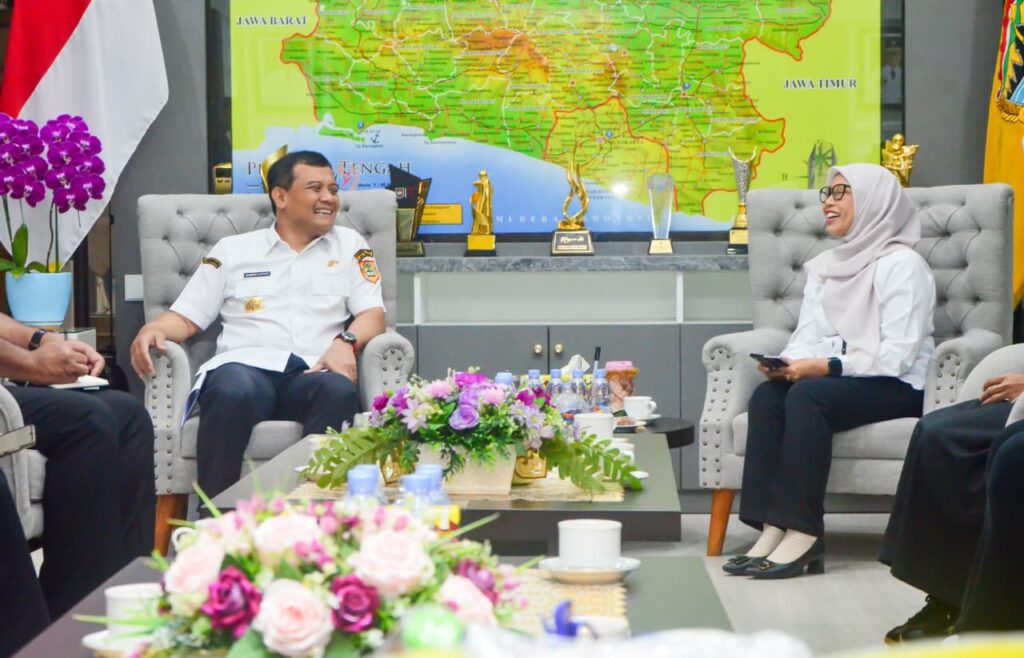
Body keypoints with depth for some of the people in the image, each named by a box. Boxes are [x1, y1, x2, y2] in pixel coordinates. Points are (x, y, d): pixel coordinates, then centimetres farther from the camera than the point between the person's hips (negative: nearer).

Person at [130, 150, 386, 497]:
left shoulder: (349, 245, 23)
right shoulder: (232, 250, 22)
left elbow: (373, 314, 13)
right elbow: (186, 317, 20)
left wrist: (346, 341, -10)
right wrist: (152, 329, -4)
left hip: (313, 371, 1)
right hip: (244, 363, 0)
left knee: (339, 391, -38)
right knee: (233, 394, -39)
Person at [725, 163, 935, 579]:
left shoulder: (902, 265, -7)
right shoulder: (825, 267, 19)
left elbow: (897, 356, -16)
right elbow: (807, 337, 11)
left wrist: (827, 367, -23)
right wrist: (788, 363, -12)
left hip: (897, 388, -7)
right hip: (836, 379, 7)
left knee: (807, 396, -32)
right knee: (767, 394, -22)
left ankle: (804, 533, -34)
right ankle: (773, 528, -31)